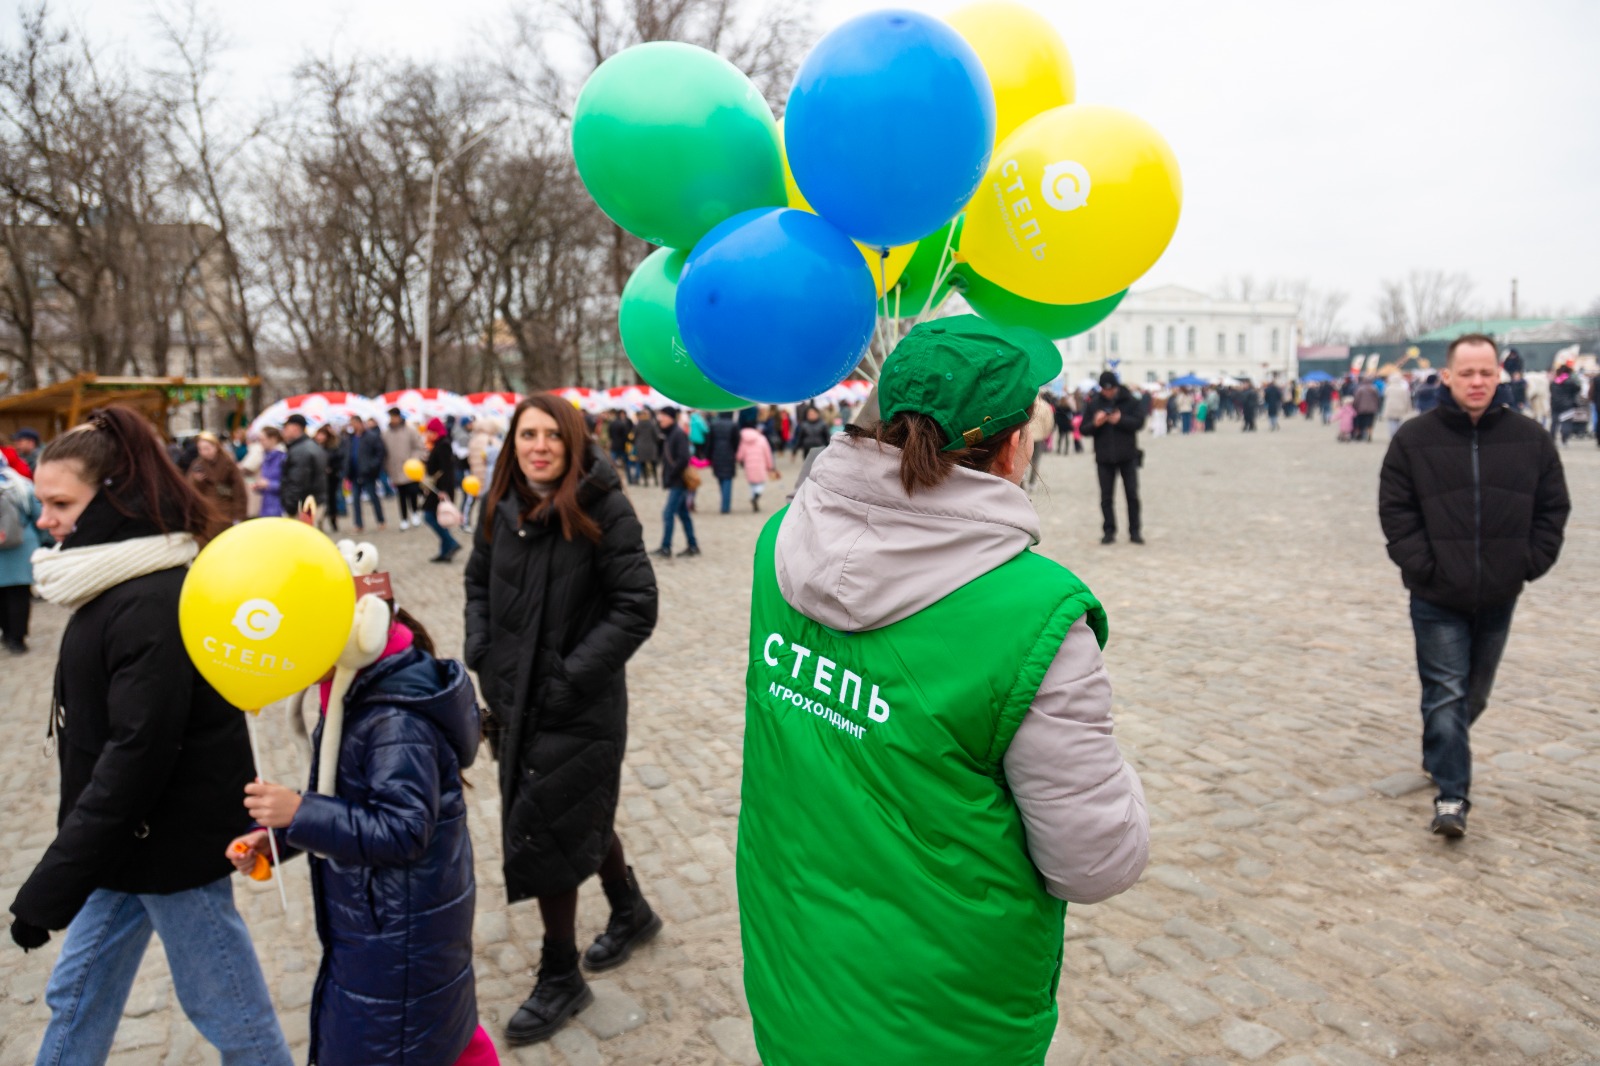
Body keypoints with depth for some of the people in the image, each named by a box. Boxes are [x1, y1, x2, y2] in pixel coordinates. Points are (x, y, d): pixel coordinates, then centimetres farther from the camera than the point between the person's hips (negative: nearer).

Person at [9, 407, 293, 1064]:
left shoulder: (153, 603, -24)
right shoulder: (118, 585, 7)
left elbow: (136, 752, -27)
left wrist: (50, 887, -23)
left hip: (173, 838, -10)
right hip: (132, 833, 10)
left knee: (227, 1010, 7)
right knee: (78, 992, 24)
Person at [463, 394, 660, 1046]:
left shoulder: (602, 507, -16)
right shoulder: (502, 508, 1)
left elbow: (636, 608, -18)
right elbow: (479, 582, 15)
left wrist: (572, 676, -20)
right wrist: (480, 651, 1)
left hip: (581, 707, -6)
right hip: (515, 698, 6)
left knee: (541, 831, 0)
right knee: (577, 816, 21)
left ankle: (560, 979, 24)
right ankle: (631, 913, 48)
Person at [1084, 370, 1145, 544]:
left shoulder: (1130, 402, -1)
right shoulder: (1094, 404, 3)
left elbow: (1139, 423, -8)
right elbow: (1084, 429, 2)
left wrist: (1121, 419, -24)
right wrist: (1095, 423, -19)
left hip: (1127, 456, -1)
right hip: (1104, 458, 1)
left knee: (1132, 494, 3)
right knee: (1106, 497, 4)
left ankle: (1134, 531, 11)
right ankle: (1109, 531, 10)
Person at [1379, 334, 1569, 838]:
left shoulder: (1530, 438, 1)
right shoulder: (1414, 438, -6)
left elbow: (1553, 508, 7)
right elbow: (1395, 510, -5)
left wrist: (1531, 564, -3)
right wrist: (1421, 564, -13)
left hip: (1499, 595, 3)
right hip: (1438, 596, -3)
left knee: (1474, 692, 18)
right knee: (1446, 693, -4)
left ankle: (1440, 754, 42)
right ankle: (1451, 794, 1)